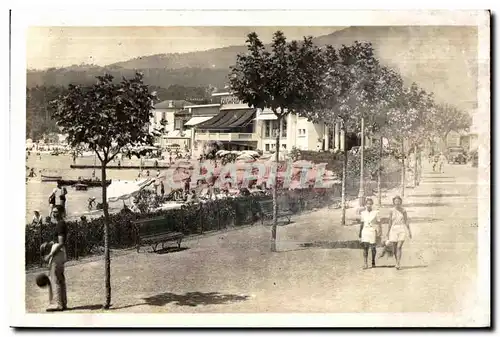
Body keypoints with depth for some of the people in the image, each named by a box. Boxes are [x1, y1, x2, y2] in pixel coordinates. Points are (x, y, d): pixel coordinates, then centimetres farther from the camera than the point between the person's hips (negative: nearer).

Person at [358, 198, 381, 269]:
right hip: (365, 231, 1)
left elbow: (378, 223, -1)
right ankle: (365, 264, -13)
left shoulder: (375, 213, 0)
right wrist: (360, 233, 17)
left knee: (373, 247, 6)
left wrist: (379, 232, -10)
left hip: (373, 231, -1)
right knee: (365, 247, -11)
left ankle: (373, 262, 24)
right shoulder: (363, 213, 8)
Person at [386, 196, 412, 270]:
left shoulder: (403, 210, 3)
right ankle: (398, 262, 26)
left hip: (402, 229, -2)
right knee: (394, 248, 3)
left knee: (399, 246, -17)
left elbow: (406, 222, 5)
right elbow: (390, 223, 8)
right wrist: (388, 233, 8)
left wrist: (409, 231, 0)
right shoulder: (392, 211, 4)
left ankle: (398, 264, -17)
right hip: (394, 230, 2)